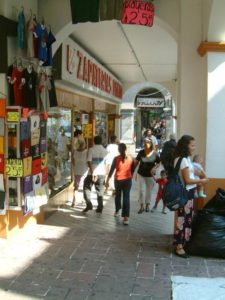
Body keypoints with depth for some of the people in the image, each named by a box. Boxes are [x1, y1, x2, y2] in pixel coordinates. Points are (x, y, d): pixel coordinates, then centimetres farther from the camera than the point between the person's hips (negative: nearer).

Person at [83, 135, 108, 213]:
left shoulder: (91, 150, -6)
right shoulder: (105, 151, 5)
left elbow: (89, 162, -17)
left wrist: (92, 172, -19)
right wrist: (107, 176, 11)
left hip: (92, 173, -3)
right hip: (102, 173, 4)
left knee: (87, 188, 12)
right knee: (100, 191, 13)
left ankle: (89, 204, -1)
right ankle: (100, 208, 15)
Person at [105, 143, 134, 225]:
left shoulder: (116, 159, -10)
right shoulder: (130, 158, -3)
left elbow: (111, 170, -8)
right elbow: (132, 169, 8)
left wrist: (107, 180, -2)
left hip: (118, 180, 0)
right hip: (127, 180, 1)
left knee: (118, 195, 21)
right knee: (126, 198, -1)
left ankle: (117, 211, 39)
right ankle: (126, 217, -8)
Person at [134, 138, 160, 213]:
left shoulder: (155, 154, -13)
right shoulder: (141, 152, -12)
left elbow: (158, 163, -1)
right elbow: (136, 161, -4)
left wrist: (154, 168, -19)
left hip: (150, 175, 0)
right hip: (141, 174, 0)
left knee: (149, 190, 14)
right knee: (142, 190, 1)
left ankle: (147, 205, 33)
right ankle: (142, 206, 15)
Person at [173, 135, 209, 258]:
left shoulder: (186, 159, 12)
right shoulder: (183, 160, -19)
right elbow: (187, 180, -18)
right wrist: (201, 181, -7)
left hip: (188, 192, 10)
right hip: (184, 193, -10)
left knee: (187, 218, 15)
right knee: (182, 219, -2)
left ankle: (181, 242, 25)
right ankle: (179, 246, 6)